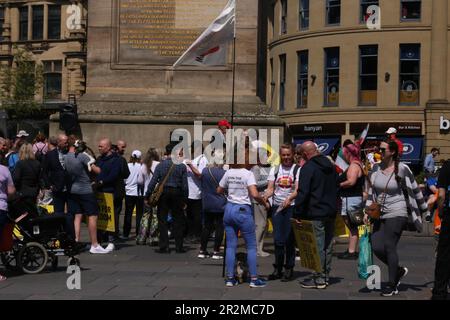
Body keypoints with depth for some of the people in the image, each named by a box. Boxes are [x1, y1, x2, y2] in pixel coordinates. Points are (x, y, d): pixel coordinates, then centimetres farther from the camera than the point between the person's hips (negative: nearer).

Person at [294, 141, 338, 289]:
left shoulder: (308, 168, -14)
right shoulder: (330, 166, 12)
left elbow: (303, 193, -18)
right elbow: (336, 188, 19)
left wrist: (298, 214, -13)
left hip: (315, 214, -8)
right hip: (331, 212, 8)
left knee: (318, 246, -4)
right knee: (328, 245, 13)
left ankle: (319, 278, -2)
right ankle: (325, 275, 22)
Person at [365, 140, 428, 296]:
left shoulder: (402, 169, -9)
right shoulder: (376, 169, 5)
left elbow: (415, 190, 0)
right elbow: (371, 191, 13)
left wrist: (424, 208, 6)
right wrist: (367, 211, 6)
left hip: (397, 213, -5)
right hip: (380, 214, 5)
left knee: (389, 246, -9)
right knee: (376, 247, -4)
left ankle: (392, 284, 5)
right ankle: (399, 270, 21)